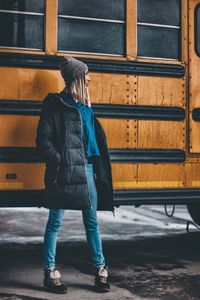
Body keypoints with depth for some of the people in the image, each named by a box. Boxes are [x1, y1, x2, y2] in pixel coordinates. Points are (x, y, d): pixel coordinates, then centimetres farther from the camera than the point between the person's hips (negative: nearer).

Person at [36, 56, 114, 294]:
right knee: (55, 222, 4)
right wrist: (60, 163, -15)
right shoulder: (55, 104, -6)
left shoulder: (85, 105, 15)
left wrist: (98, 164, 9)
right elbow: (43, 140, -10)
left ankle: (100, 270, 21)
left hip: (88, 169, 7)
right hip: (65, 172, -7)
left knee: (92, 221, 11)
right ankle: (50, 274, 15)